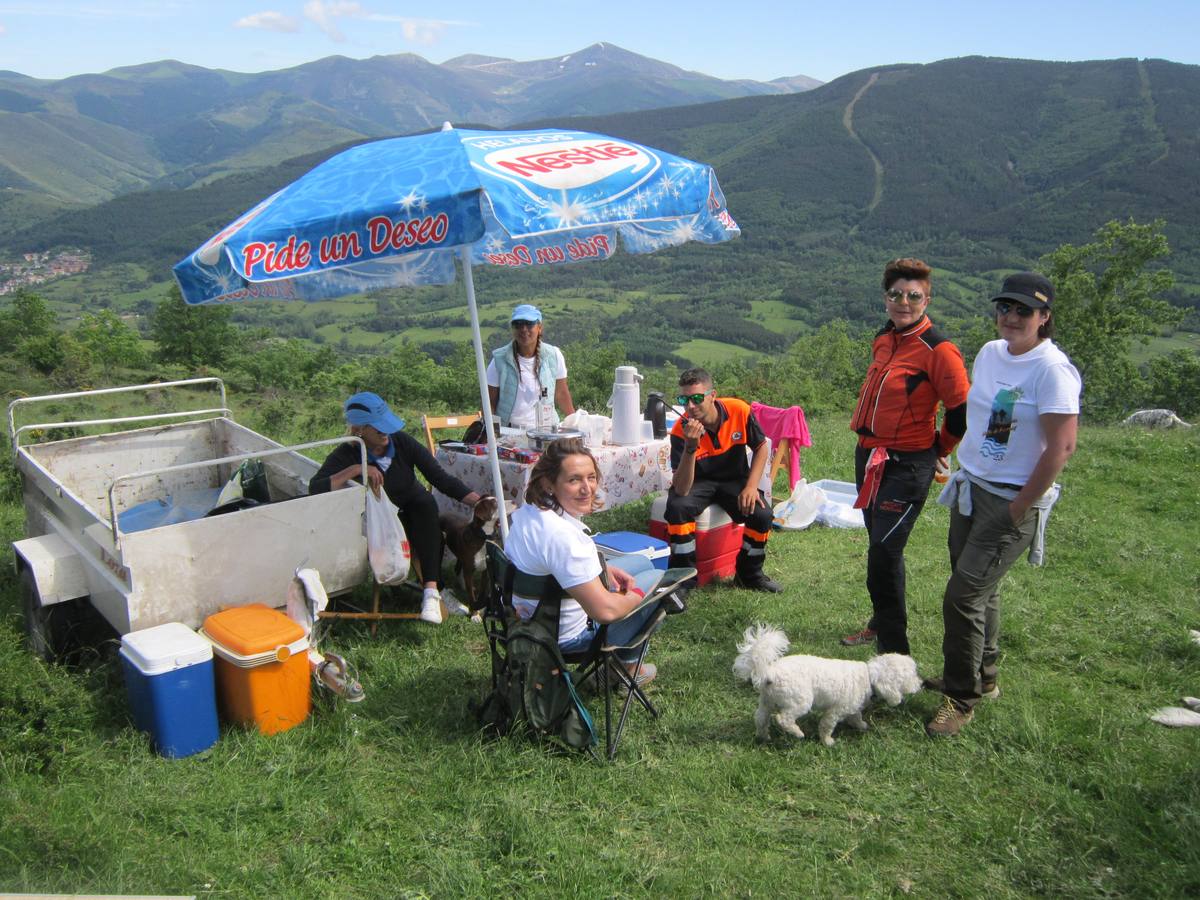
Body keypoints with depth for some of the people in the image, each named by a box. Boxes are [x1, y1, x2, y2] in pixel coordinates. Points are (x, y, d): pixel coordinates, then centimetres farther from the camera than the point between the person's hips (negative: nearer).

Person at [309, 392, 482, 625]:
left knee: (425, 502, -32)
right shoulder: (347, 455, -14)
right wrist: (355, 470, -36)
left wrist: (479, 501, -26)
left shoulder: (402, 442, -11)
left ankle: (431, 591, -40)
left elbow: (441, 478, -14)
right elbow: (315, 488, -28)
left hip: (421, 517, 1)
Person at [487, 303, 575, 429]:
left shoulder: (554, 356, 2)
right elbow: (490, 403, 1)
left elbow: (561, 394, 14)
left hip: (546, 430, 2)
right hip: (509, 433, -2)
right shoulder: (499, 360, -2)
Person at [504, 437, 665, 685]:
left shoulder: (528, 511, -9)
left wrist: (603, 568, 0)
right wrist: (636, 595, -15)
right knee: (658, 579, 9)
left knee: (642, 562, 23)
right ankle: (628, 666, 28)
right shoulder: (563, 536, -38)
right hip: (568, 635, -8)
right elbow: (604, 610, -35)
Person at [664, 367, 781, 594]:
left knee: (762, 514, -23)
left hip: (735, 479, 2)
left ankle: (749, 573, 5)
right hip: (698, 482, -2)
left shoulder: (739, 410, -19)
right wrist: (690, 447, -45)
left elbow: (761, 447, -1)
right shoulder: (681, 430, -26)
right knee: (678, 507, -33)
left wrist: (751, 487, -15)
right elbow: (681, 490, -32)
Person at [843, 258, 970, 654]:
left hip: (907, 465, -8)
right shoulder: (883, 339, 8)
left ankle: (893, 649, -1)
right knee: (879, 548, 19)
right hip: (869, 457, 8)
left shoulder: (938, 350, -16)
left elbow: (962, 411, -14)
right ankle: (882, 623, 35)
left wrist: (938, 449, 1)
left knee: (884, 554, -11)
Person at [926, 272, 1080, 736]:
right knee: (979, 590, 18)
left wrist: (1020, 508, -15)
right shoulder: (990, 352, 5)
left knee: (963, 596, -9)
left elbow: (1062, 447, -19)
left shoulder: (1052, 369, -18)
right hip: (970, 489, 7)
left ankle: (962, 697, 6)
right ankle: (983, 677, 36)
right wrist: (961, 469, 15)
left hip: (1011, 502, -7)